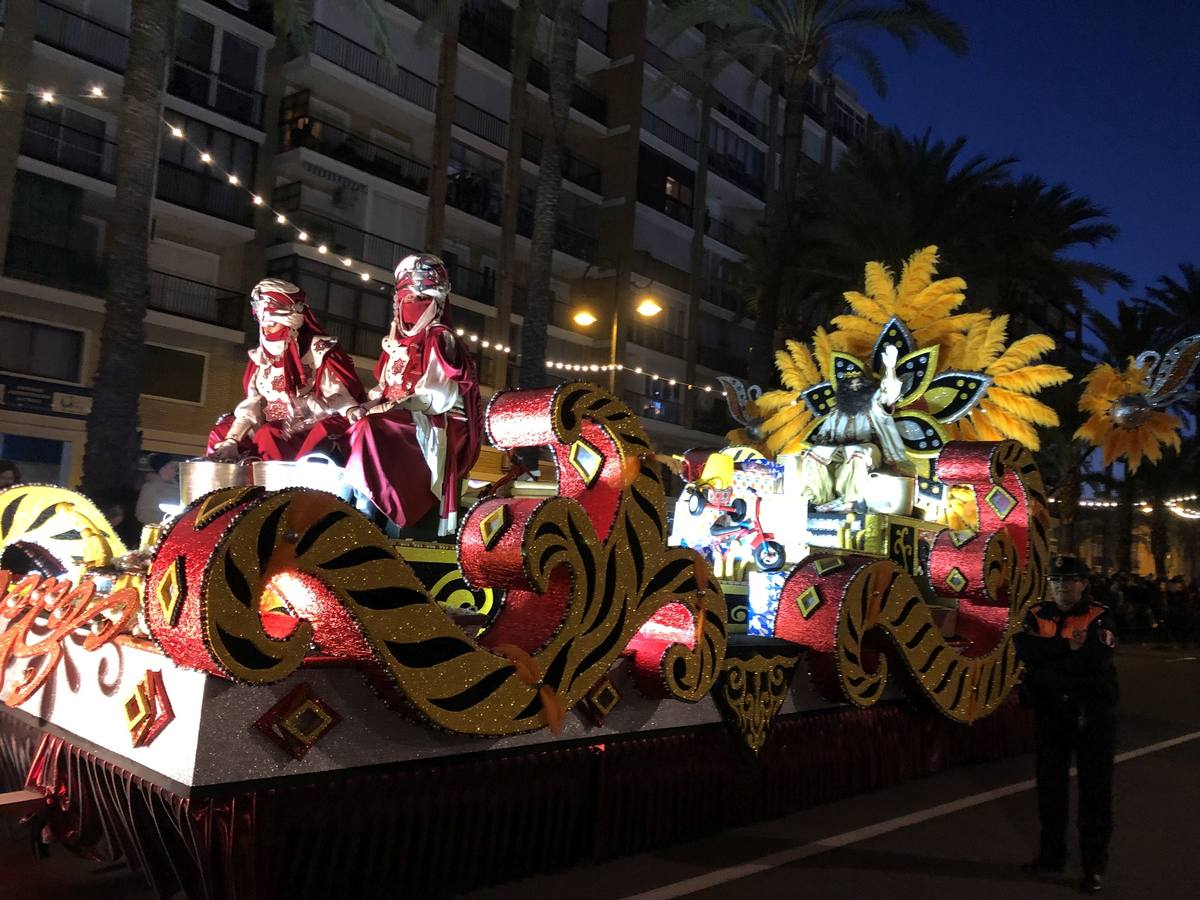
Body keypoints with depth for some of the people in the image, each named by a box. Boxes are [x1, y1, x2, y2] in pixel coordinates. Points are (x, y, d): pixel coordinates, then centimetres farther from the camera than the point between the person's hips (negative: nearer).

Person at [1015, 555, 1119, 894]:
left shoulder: (1099, 618, -7)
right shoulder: (1037, 616, 3)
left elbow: (1094, 662, -21)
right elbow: (1026, 650, -14)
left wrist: (1047, 658, -16)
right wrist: (1069, 645, -19)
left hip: (1094, 716, -3)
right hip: (1052, 714, 4)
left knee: (1095, 791, 3)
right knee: (1050, 785, 13)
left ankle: (1095, 865, 15)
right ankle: (1052, 853, 28)